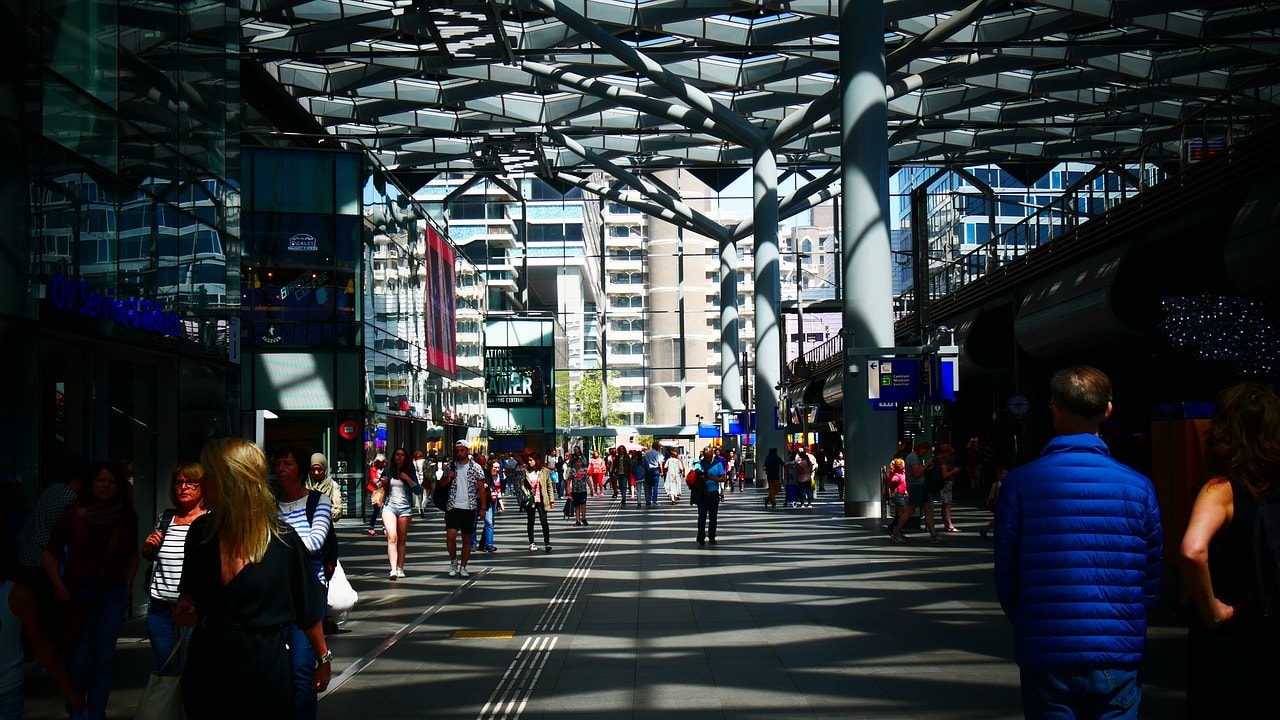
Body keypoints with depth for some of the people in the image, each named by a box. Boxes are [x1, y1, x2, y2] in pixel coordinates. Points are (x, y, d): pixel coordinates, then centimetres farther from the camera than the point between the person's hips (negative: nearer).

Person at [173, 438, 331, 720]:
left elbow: (308, 608, -1)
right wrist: (185, 606, -5)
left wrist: (323, 658, 6)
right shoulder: (201, 532, -1)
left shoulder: (281, 538, -11)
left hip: (264, 670, -4)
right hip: (204, 670, 4)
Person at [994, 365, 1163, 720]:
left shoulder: (1020, 483, -7)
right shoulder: (1139, 487, -3)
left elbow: (1005, 577, -2)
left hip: (1046, 661, -1)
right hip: (1118, 663, 1)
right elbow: (1154, 581, 3)